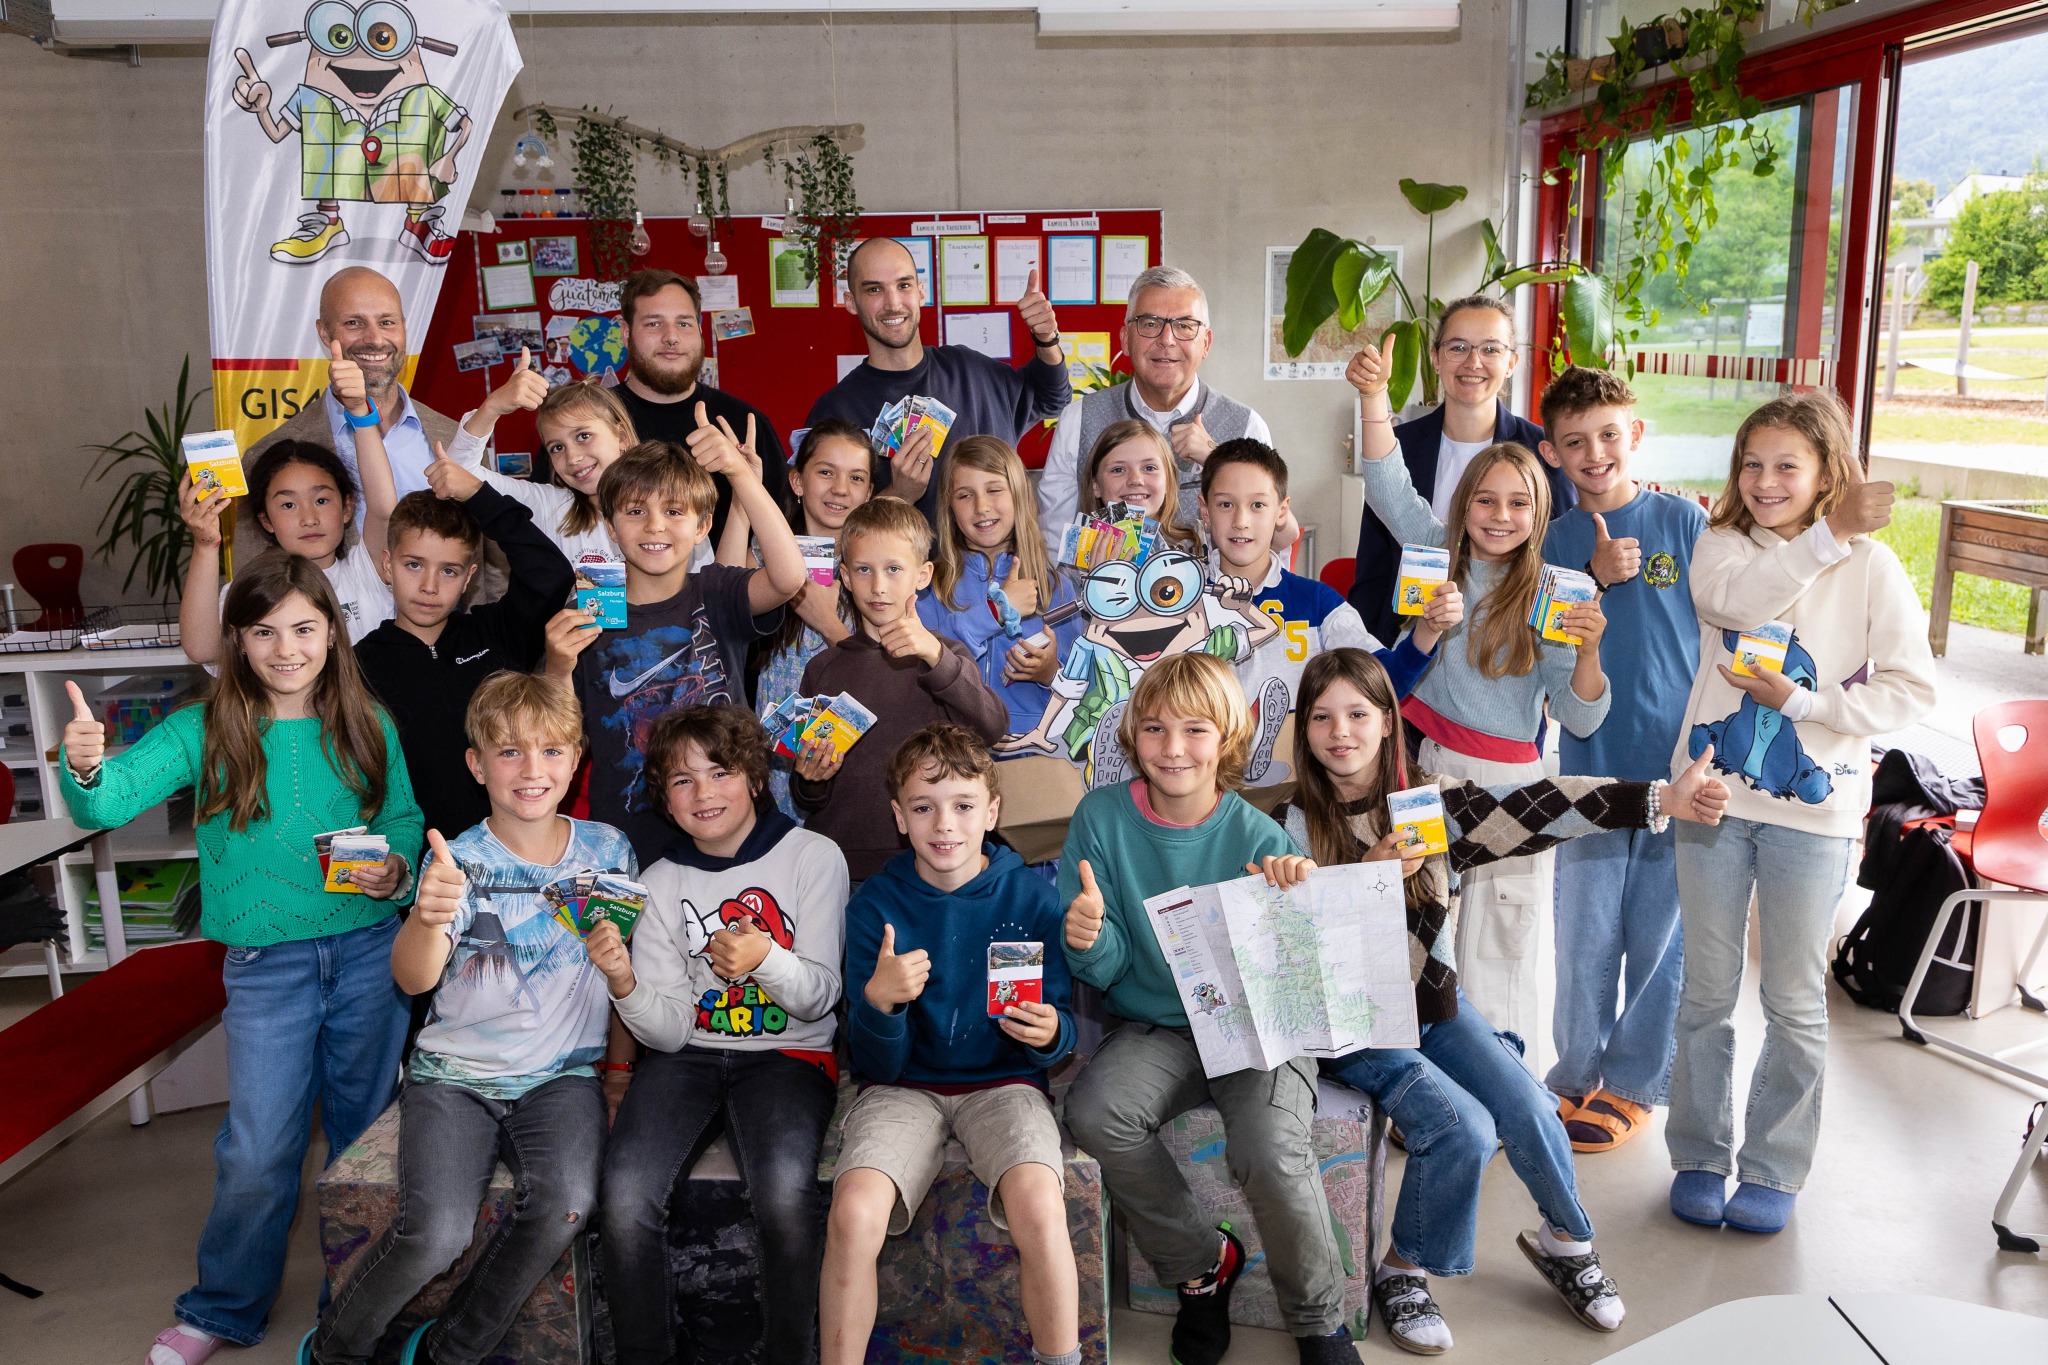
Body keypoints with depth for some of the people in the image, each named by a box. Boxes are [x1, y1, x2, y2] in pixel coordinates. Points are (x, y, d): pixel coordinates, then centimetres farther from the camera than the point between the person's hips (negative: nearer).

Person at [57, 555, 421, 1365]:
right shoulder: (206, 732, -4)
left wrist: (396, 868, -13)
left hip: (370, 952, 2)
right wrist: (85, 769, -38)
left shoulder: (367, 727, 0)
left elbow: (404, 817, 8)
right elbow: (110, 801, -16)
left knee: (367, 1129, 15)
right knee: (258, 1151, 4)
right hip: (266, 964, -1)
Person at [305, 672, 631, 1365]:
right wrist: (427, 918, -41)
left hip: (562, 1074, 2)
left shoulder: (608, 849, 3)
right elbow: (414, 978, -19)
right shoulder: (458, 863, -5)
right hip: (455, 1073, -1)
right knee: (436, 1232, -24)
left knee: (567, 1204, -27)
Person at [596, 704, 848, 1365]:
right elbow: (670, 1031, 0)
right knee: (625, 1194, -25)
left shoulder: (812, 856, -1)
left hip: (788, 1052, -2)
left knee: (784, 1193, -31)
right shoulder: (662, 883, 6)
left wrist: (766, 958, -25)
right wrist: (625, 984, -21)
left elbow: (820, 994, -4)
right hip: (690, 1055, 2)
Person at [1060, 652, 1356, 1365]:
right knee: (1094, 1111, -27)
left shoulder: (1258, 836, -6)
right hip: (1157, 1026, 2)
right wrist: (1088, 940, -25)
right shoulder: (1102, 817, -3)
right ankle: (1202, 1261, 0)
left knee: (1268, 1146, -28)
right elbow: (1106, 970, -2)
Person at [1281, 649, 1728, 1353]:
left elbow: (1535, 810, -13)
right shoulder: (1293, 824, -9)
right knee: (1463, 1126, -20)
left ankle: (1564, 1239, 20)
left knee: (1529, 1110, -11)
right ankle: (1402, 1270, 4)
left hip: (1433, 1001, 4)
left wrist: (1662, 799, -22)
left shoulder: (1430, 799, -2)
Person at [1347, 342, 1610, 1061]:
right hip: (1424, 765, 2)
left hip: (1509, 782, -2)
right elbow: (1389, 487, -5)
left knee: (1497, 952, 5)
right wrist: (1374, 395, -16)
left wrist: (1588, 652, -25)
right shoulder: (1441, 556, 4)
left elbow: (1580, 720, -6)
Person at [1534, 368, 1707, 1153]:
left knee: (1661, 933, 9)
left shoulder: (1684, 521, -1)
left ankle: (1634, 1083, 26)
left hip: (1679, 764, -1)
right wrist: (1593, 579, -16)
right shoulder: (1557, 540, 4)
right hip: (1589, 765, 1)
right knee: (1585, 935, 9)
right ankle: (1576, 1077, 27)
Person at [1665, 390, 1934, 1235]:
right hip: (1714, 790, 2)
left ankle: (1773, 1170, 23)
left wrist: (1801, 700, -15)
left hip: (1812, 807, -1)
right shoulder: (1720, 545, 3)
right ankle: (1699, 1157, 25)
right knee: (1707, 991, 11)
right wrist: (1826, 537, -20)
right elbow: (1737, 596, -20)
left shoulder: (1870, 566, -2)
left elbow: (1912, 691, -7)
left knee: (1795, 1000, 8)